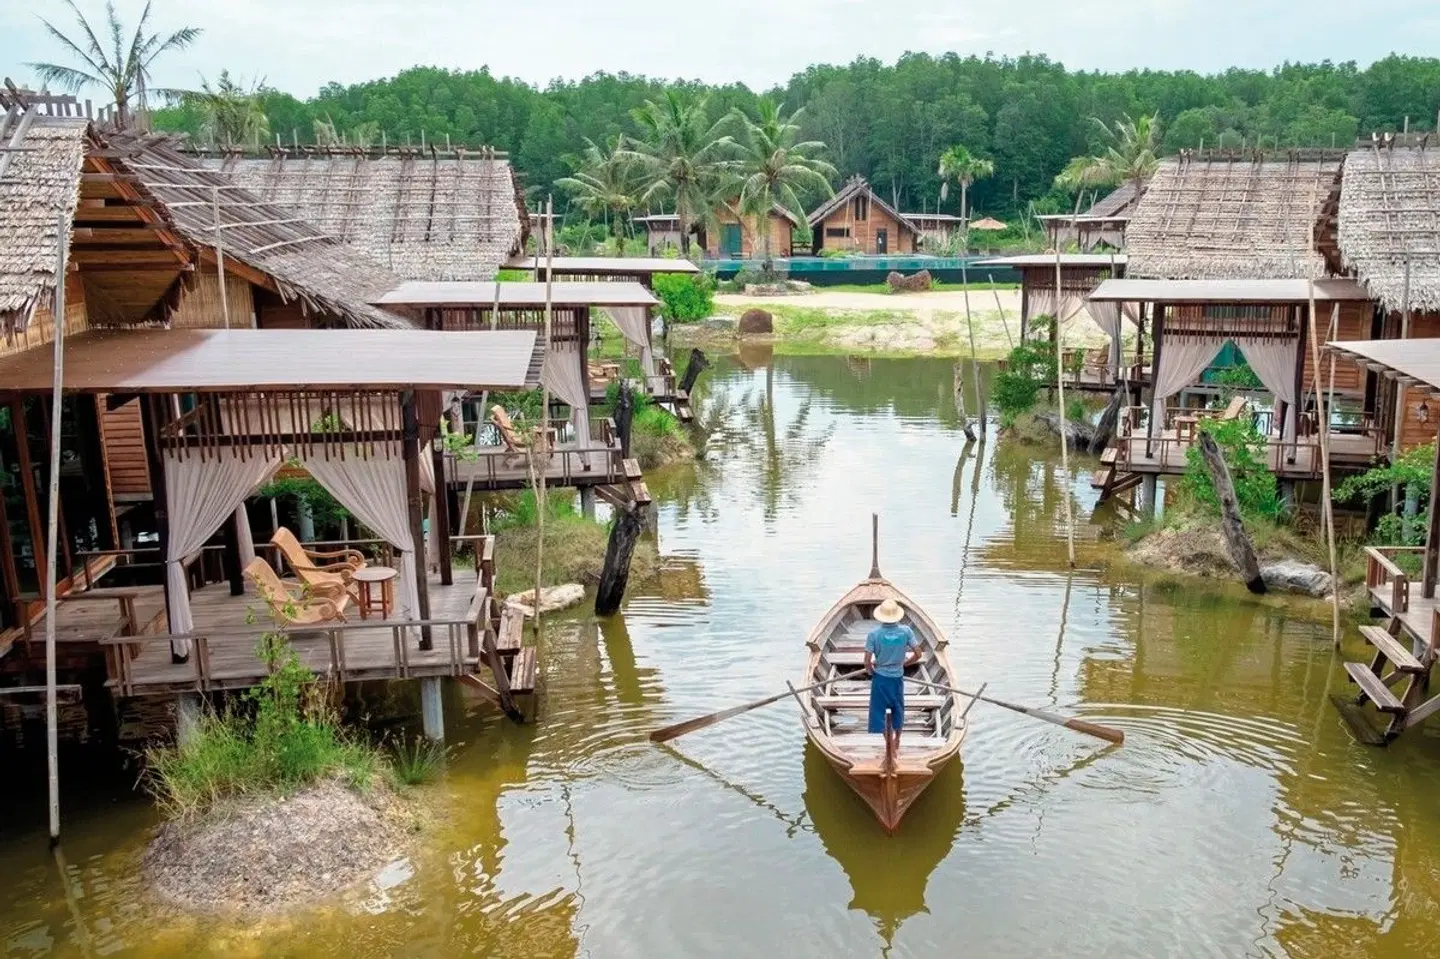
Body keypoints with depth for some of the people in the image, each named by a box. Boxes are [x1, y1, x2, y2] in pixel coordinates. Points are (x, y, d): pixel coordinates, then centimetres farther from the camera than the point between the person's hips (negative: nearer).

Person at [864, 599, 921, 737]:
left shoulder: (874, 634, -18)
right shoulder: (906, 631, -12)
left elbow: (867, 661, -16)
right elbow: (918, 654, -8)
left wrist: (870, 671, 5)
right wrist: (904, 663, 8)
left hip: (880, 678, -3)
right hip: (897, 677, 3)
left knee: (877, 711, 8)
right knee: (898, 709, 22)